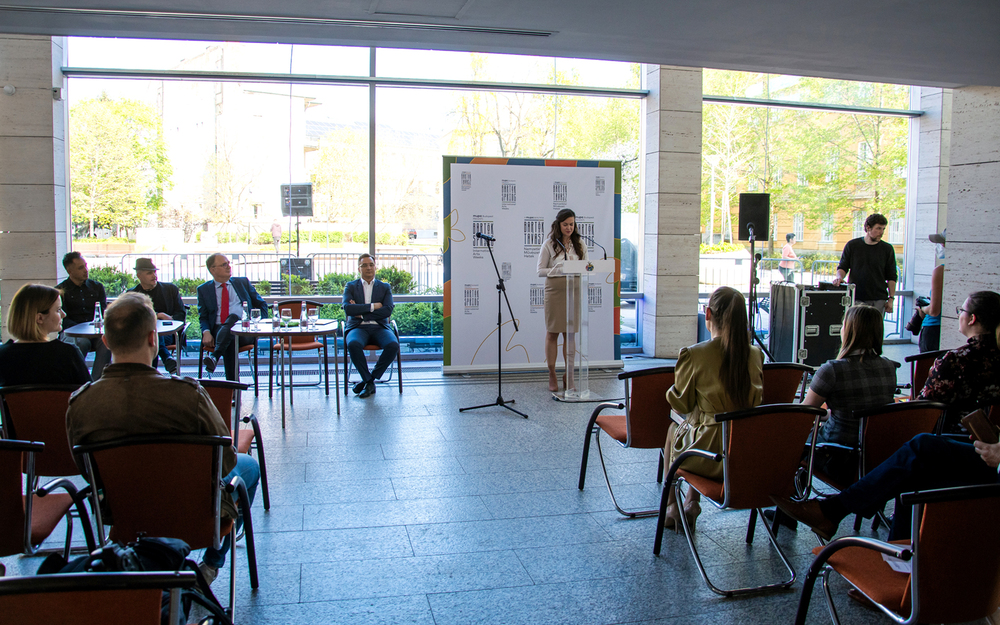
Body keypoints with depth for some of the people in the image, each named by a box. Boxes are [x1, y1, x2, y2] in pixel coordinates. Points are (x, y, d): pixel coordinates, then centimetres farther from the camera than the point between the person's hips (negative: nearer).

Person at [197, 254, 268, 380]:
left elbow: (262, 305, 22)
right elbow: (203, 317, 12)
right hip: (218, 331, 0)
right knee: (230, 341, -38)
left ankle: (215, 356, -44)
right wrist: (206, 332, -11)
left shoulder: (243, 283, 21)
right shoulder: (203, 289, 19)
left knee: (233, 317, -36)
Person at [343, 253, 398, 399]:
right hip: (358, 327, -1)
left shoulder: (385, 287, 15)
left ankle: (368, 380, -13)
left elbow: (387, 310, -2)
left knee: (393, 345, -31)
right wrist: (372, 306, -8)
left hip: (379, 327, 1)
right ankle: (369, 381, -17)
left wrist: (361, 313, -7)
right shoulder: (350, 287, 13)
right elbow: (347, 309, -5)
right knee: (353, 344, -36)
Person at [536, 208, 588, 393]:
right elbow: (540, 270, -1)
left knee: (570, 333, 5)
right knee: (552, 333, 2)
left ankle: (569, 375, 13)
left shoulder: (580, 244, 10)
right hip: (555, 291, -2)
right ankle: (552, 376, 12)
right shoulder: (549, 245, 1)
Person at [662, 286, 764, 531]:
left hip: (709, 457, -5)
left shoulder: (694, 355, -17)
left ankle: (671, 505, 37)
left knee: (673, 429, 28)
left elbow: (680, 405, -3)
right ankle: (692, 502, 35)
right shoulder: (754, 354, -3)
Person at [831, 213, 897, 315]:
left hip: (878, 300, 0)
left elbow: (891, 277, 7)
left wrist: (891, 299, 1)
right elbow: (843, 267, 9)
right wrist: (839, 277, -14)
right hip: (856, 298, 0)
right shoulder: (852, 245, 4)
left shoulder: (887, 249, 6)